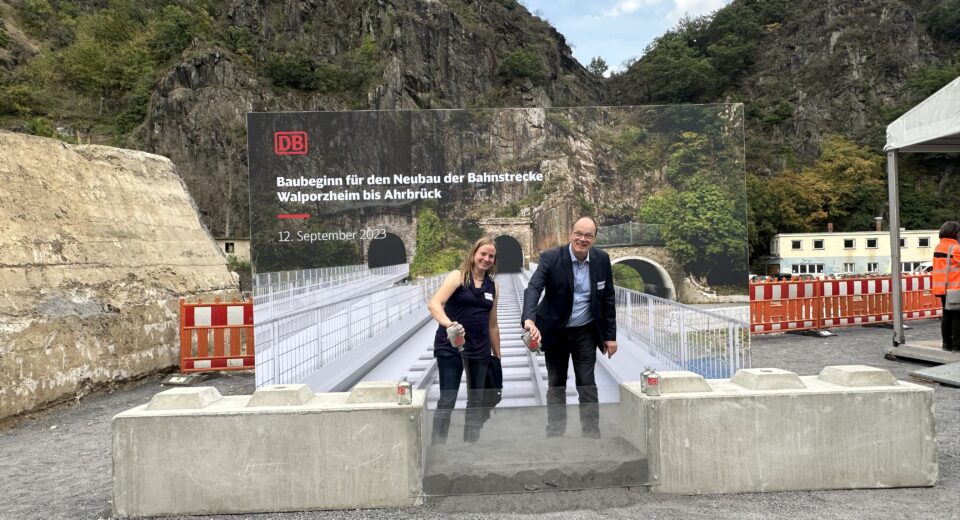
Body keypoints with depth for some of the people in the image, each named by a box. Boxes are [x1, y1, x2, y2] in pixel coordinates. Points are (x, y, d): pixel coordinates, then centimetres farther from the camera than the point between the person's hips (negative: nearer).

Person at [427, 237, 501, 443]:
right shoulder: (458, 276, -5)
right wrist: (448, 324, -37)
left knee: (477, 401, 13)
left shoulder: (493, 286, 10)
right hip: (450, 347, -5)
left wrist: (497, 355, 17)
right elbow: (434, 304, -19)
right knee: (447, 400, -6)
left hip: (479, 349, 5)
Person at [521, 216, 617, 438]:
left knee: (587, 385, 3)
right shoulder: (551, 258, -17)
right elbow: (533, 289, -29)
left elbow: (608, 299, 1)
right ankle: (555, 435, 20)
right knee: (556, 385, 9)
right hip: (555, 332, -1)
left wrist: (610, 335, 0)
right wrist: (529, 320, -47)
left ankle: (592, 436, 11)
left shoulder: (602, 260, -6)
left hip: (586, 332, 2)